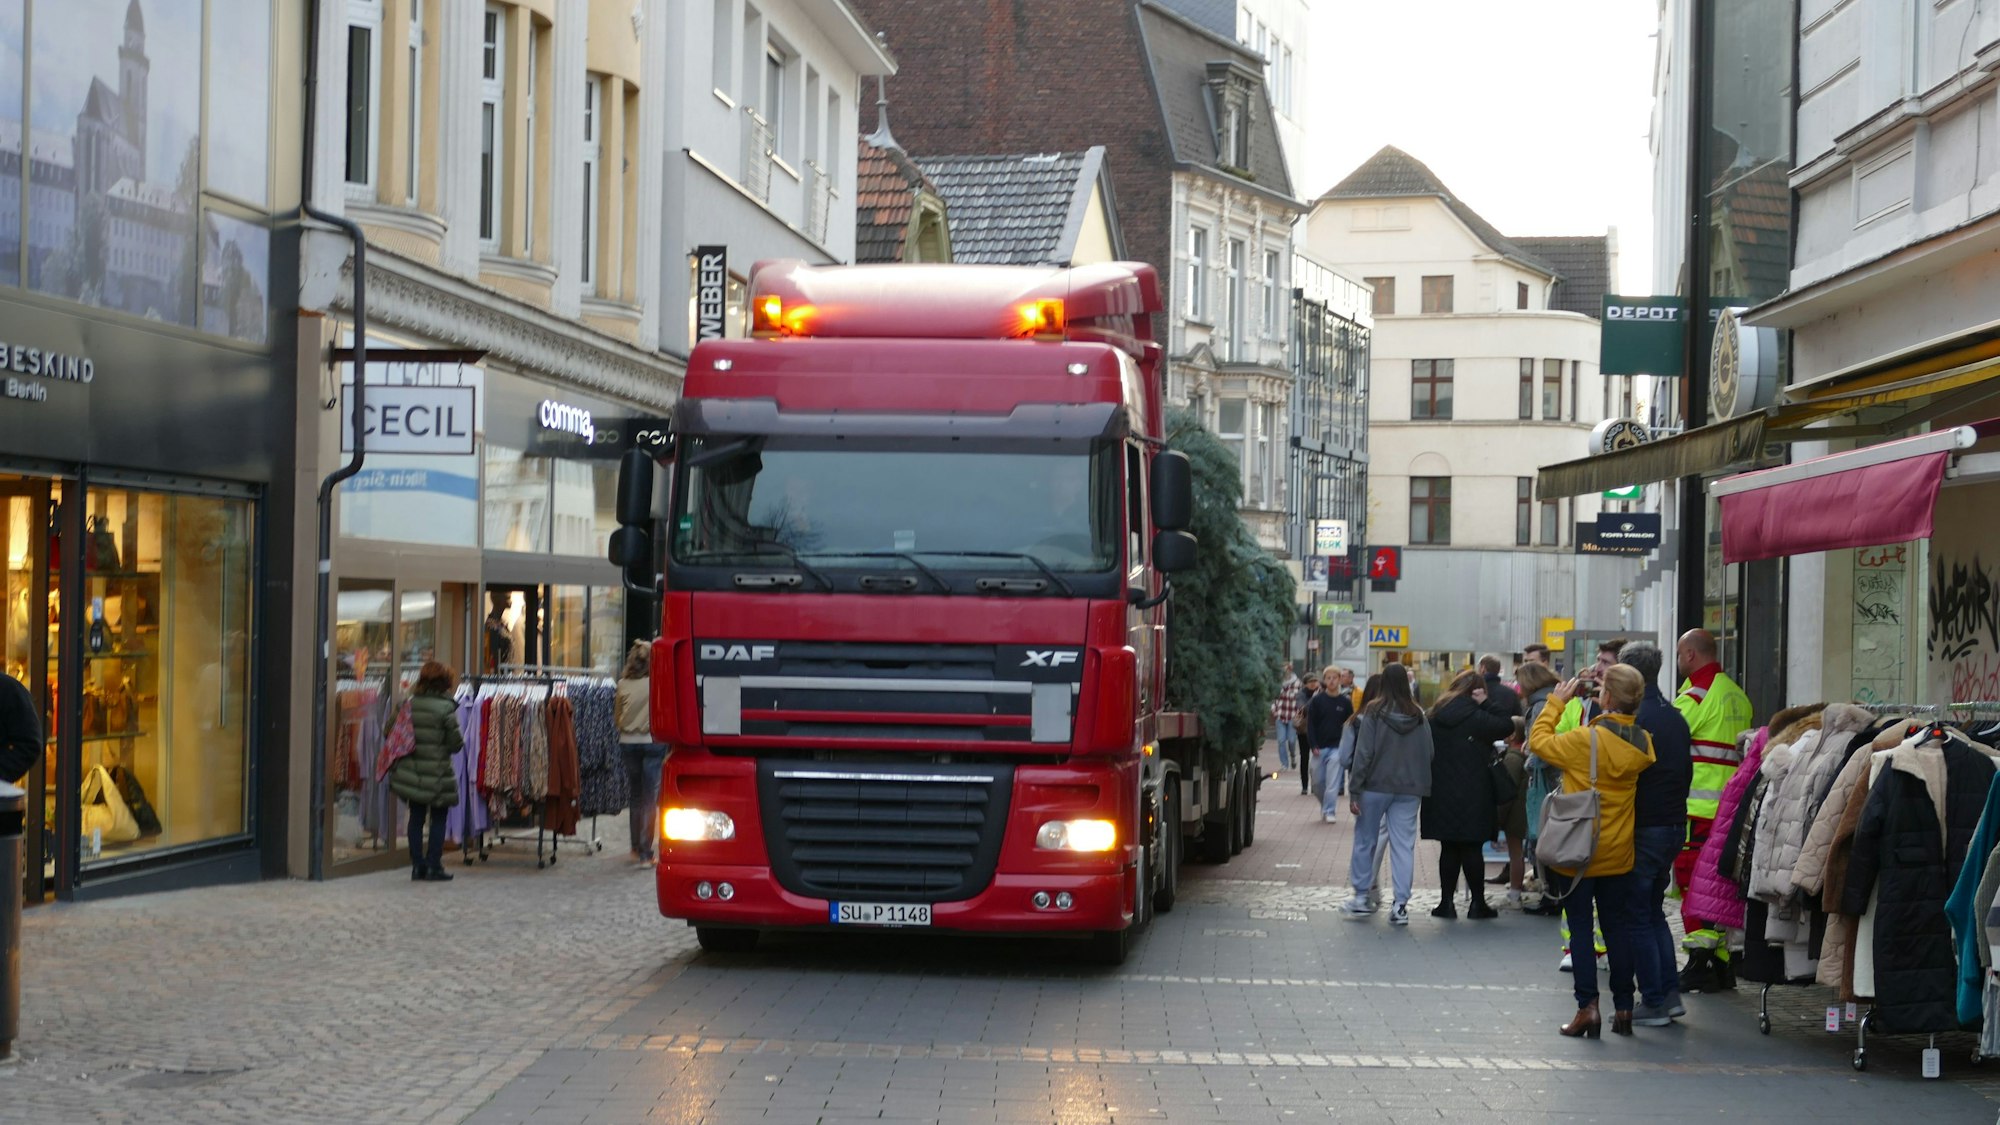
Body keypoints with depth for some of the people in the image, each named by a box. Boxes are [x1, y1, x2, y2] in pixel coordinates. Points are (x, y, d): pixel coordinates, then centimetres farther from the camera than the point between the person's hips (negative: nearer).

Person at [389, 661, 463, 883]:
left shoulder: (409, 704, 1)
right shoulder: (446, 708, -13)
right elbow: (456, 742, -12)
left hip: (411, 771, 5)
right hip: (437, 773, -5)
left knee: (416, 818, 12)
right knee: (438, 819, 7)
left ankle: (417, 866, 13)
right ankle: (433, 866, 6)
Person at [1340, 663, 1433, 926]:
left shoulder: (1375, 712, -8)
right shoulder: (1418, 715, 2)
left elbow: (1363, 752, -10)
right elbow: (1427, 753, 4)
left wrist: (1355, 789, -7)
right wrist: (1423, 789, 14)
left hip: (1376, 786, -2)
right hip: (1409, 789, 2)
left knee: (1365, 841, 11)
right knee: (1403, 845, 3)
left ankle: (1361, 897, 16)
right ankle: (1401, 904, -1)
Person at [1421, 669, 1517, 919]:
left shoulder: (1436, 715, 7)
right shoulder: (1474, 717, -12)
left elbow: (1428, 750, 10)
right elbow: (1506, 724, -10)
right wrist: (1486, 702, -5)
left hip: (1441, 793, 5)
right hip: (1472, 793, -5)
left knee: (1449, 848, 9)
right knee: (1472, 848, 2)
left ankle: (1447, 901, 8)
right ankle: (1477, 902, 6)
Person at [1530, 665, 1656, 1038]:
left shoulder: (1586, 740, -20)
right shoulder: (1641, 744, -5)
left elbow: (1539, 741, -8)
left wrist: (1557, 701, 2)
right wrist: (1607, 710, 10)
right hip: (1618, 854, 4)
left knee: (1580, 929, 2)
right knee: (1617, 928, 12)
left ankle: (1587, 1007, -3)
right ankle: (1623, 1008, 15)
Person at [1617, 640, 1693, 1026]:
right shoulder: (1675, 718, 10)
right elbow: (1686, 770, 15)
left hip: (1642, 830, -8)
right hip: (1674, 824, 8)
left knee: (1638, 917, 0)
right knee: (1654, 911, 19)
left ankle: (1653, 1003, 1)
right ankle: (1670, 993, 16)